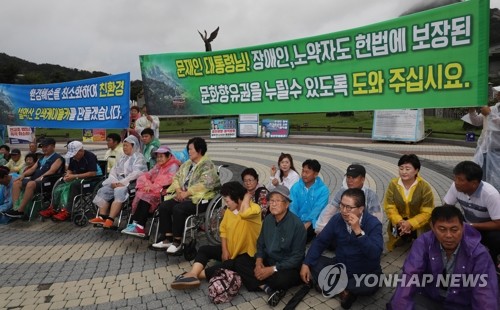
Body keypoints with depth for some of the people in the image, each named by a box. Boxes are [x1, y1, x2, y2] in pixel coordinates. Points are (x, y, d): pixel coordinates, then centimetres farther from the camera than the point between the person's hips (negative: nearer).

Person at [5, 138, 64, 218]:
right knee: (16, 183, -5)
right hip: (34, 180, 9)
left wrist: (40, 178, -25)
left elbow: (51, 171, -16)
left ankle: (20, 211, -31)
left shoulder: (57, 158, -2)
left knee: (30, 184, -35)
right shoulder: (42, 158, 25)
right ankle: (15, 208, -14)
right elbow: (33, 168, 22)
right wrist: (23, 174, 4)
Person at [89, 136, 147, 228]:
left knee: (118, 192, -33)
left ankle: (110, 219, -36)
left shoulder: (139, 158, 0)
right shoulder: (122, 158, 25)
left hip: (131, 184, -7)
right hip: (118, 183, 8)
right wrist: (114, 182, -3)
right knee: (103, 190, -14)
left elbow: (136, 174, -14)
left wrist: (122, 183, -20)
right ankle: (102, 217, -18)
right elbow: (114, 171, 17)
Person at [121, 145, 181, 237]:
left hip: (162, 192, -7)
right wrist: (147, 185, -5)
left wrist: (152, 187, -18)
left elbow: (168, 180, -16)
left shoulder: (173, 166, 0)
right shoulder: (158, 166, 25)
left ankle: (138, 226, -26)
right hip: (152, 191, 7)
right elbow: (146, 175, 17)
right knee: (139, 195, -21)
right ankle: (135, 224, -27)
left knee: (145, 197, -28)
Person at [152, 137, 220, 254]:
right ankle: (168, 238, -7)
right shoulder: (187, 164, 18)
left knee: (178, 209, -30)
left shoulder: (208, 165, -8)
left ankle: (177, 241, -16)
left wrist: (186, 193, -19)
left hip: (199, 199, -8)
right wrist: (179, 190, -5)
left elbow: (204, 184, -20)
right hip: (184, 196, 8)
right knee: (163, 206, -12)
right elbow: (177, 177, 16)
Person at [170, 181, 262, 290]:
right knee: (204, 249, -5)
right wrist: (224, 250, -3)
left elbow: (244, 213, -43)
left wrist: (247, 196, -26)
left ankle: (194, 275, -29)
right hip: (230, 250, 8)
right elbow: (223, 229, 9)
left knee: (229, 266, -33)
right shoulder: (229, 210, 3)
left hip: (246, 254, -7)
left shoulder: (254, 208, -20)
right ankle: (192, 274, -28)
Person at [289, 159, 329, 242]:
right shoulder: (295, 187, 4)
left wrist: (307, 224, -27)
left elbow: (317, 210, -15)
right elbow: (293, 206, -3)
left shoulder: (323, 190, -6)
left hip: (312, 223, -3)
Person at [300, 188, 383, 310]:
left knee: (371, 284, -36)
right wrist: (306, 264, -12)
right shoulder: (337, 219, -8)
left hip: (366, 273, -4)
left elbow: (375, 254, -32)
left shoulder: (373, 223, -19)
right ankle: (345, 289, -14)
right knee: (312, 263, -15)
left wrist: (358, 231, -40)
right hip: (340, 266, 4)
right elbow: (320, 241, -2)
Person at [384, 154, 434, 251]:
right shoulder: (393, 184, -10)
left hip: (419, 224, -1)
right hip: (399, 222, 2)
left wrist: (410, 224, -28)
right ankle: (407, 237, 23)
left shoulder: (425, 187, -15)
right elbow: (389, 208, -10)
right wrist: (399, 222, -27)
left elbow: (427, 213, -16)